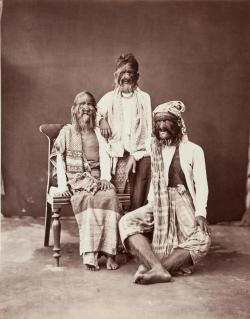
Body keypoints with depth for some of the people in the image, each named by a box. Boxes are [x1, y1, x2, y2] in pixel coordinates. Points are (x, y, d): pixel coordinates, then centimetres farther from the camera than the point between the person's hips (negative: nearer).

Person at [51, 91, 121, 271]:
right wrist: (62, 184, -7)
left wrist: (105, 177, -11)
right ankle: (89, 254, -37)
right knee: (85, 198, -34)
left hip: (97, 177, 2)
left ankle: (109, 252, -31)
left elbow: (105, 157, 8)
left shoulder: (98, 132, 19)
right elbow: (60, 159, 7)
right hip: (76, 178, -2)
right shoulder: (67, 131, 13)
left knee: (109, 197, -30)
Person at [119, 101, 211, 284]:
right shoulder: (155, 150, 16)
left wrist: (200, 212, -18)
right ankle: (158, 269, -38)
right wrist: (151, 205, 6)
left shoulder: (193, 150, 3)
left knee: (202, 240, -30)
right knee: (126, 223, -24)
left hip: (183, 203, -3)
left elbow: (201, 184, -3)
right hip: (158, 204, 3)